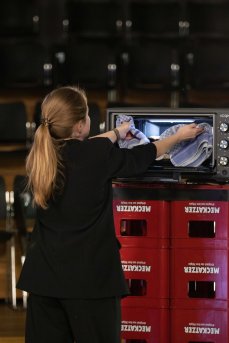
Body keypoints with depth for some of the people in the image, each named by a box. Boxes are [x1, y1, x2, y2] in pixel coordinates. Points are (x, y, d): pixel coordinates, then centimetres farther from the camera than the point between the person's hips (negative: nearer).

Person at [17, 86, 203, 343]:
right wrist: (179, 136, 24)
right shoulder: (99, 155, -12)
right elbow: (140, 158, 7)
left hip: (45, 274, 5)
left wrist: (116, 134, 38)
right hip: (90, 275, -5)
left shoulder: (41, 154, 2)